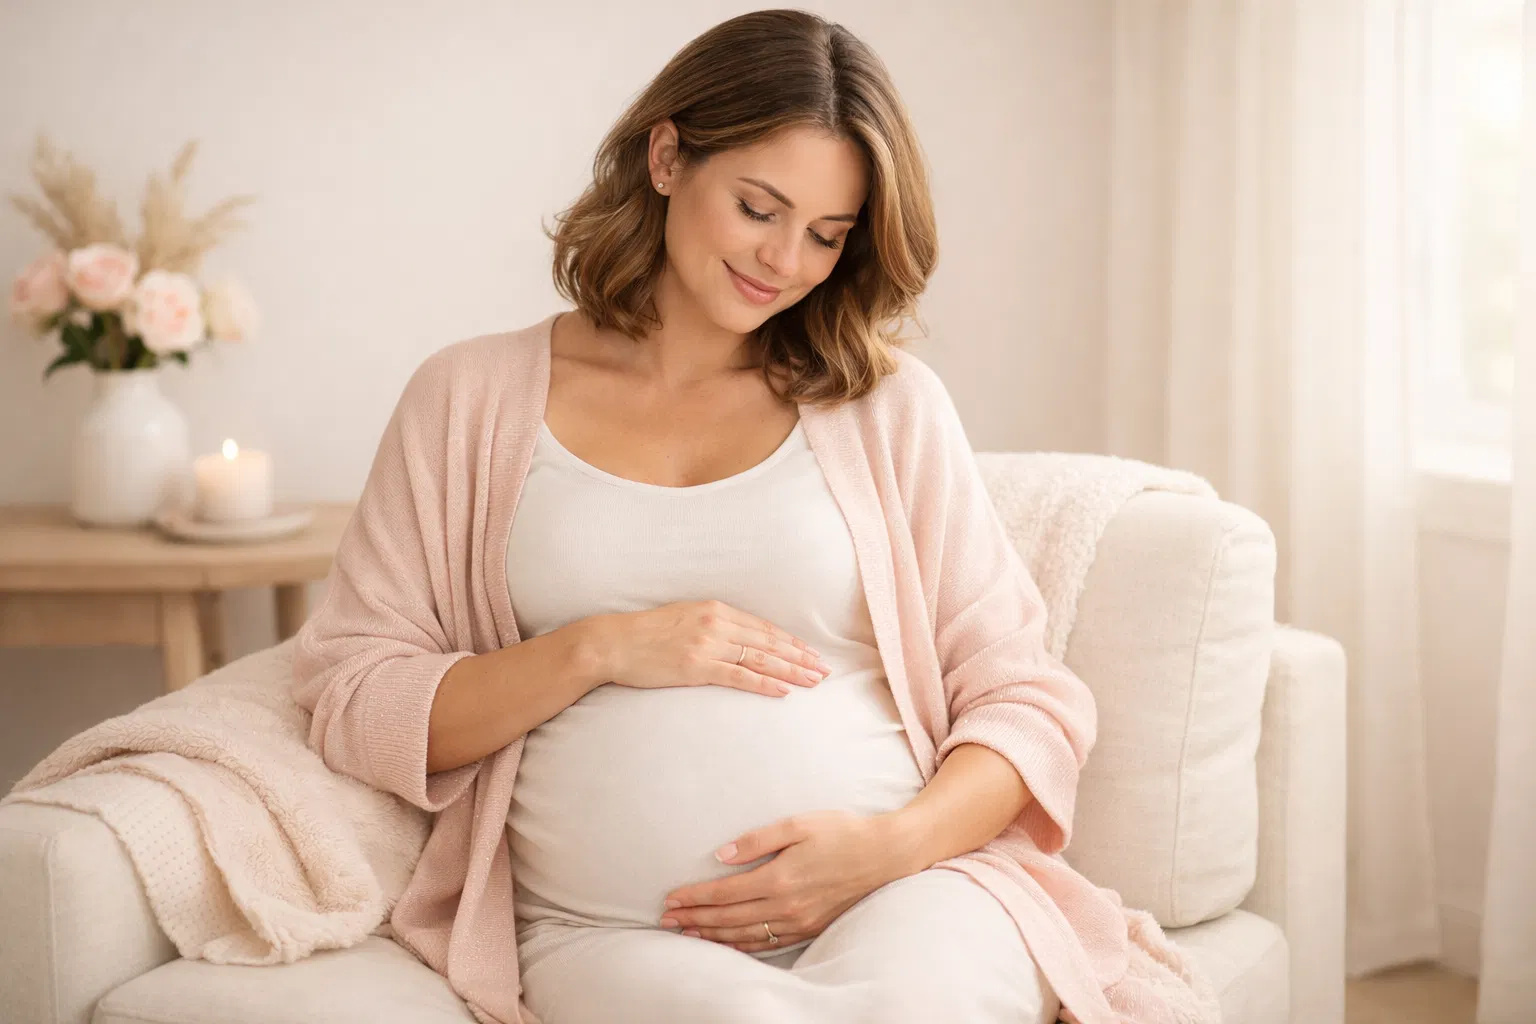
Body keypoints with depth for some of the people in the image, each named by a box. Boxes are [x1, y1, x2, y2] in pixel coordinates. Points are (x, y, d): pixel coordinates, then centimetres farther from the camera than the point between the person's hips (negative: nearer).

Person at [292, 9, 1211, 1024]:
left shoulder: (889, 404, 14)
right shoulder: (473, 399, 12)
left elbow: (1030, 700, 9)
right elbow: (349, 700, 6)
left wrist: (892, 844, -10)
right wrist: (596, 651, -7)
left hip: (902, 895, 2)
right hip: (607, 934, -1)